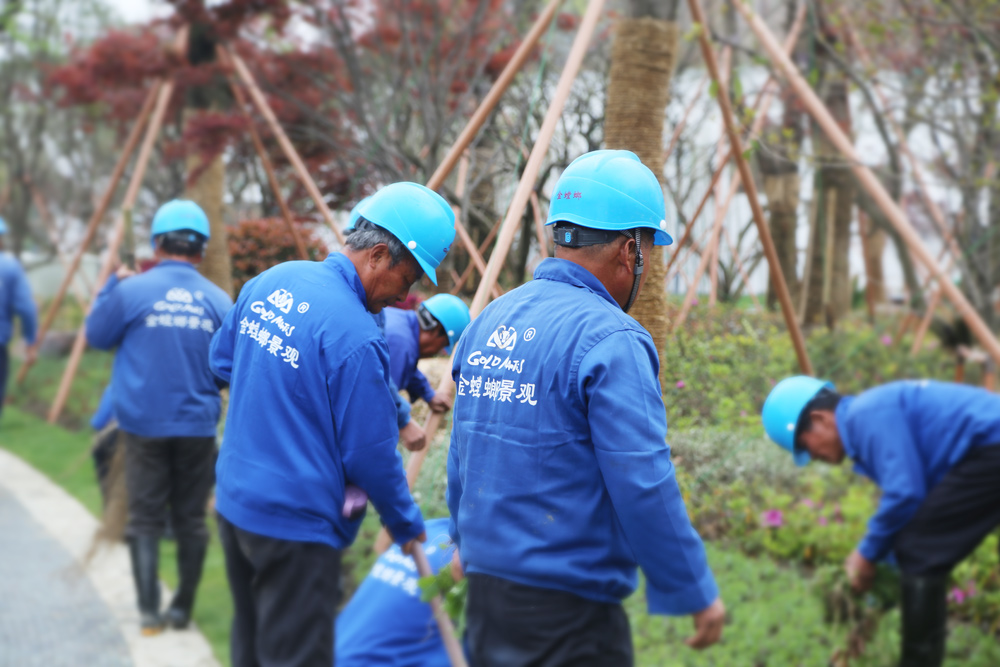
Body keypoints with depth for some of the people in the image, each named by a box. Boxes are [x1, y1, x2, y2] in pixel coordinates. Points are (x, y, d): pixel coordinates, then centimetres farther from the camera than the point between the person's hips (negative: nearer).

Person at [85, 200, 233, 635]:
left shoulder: (132, 291, -7)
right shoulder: (219, 301, -1)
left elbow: (97, 336, 9)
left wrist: (113, 284, 16)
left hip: (145, 423, -1)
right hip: (197, 425, 1)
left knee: (145, 518, 6)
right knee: (191, 518, 10)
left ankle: (149, 612, 2)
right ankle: (183, 610, 16)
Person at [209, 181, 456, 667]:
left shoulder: (271, 281, 2)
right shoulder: (356, 338, -23)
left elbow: (221, 360, 19)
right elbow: (371, 457, -15)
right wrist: (407, 526, 0)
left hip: (234, 502, 9)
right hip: (295, 526, -9)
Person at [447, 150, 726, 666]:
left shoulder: (487, 323, 9)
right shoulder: (610, 341, -16)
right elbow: (644, 487, -19)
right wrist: (696, 593, -8)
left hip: (483, 588, 8)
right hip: (567, 613, -8)